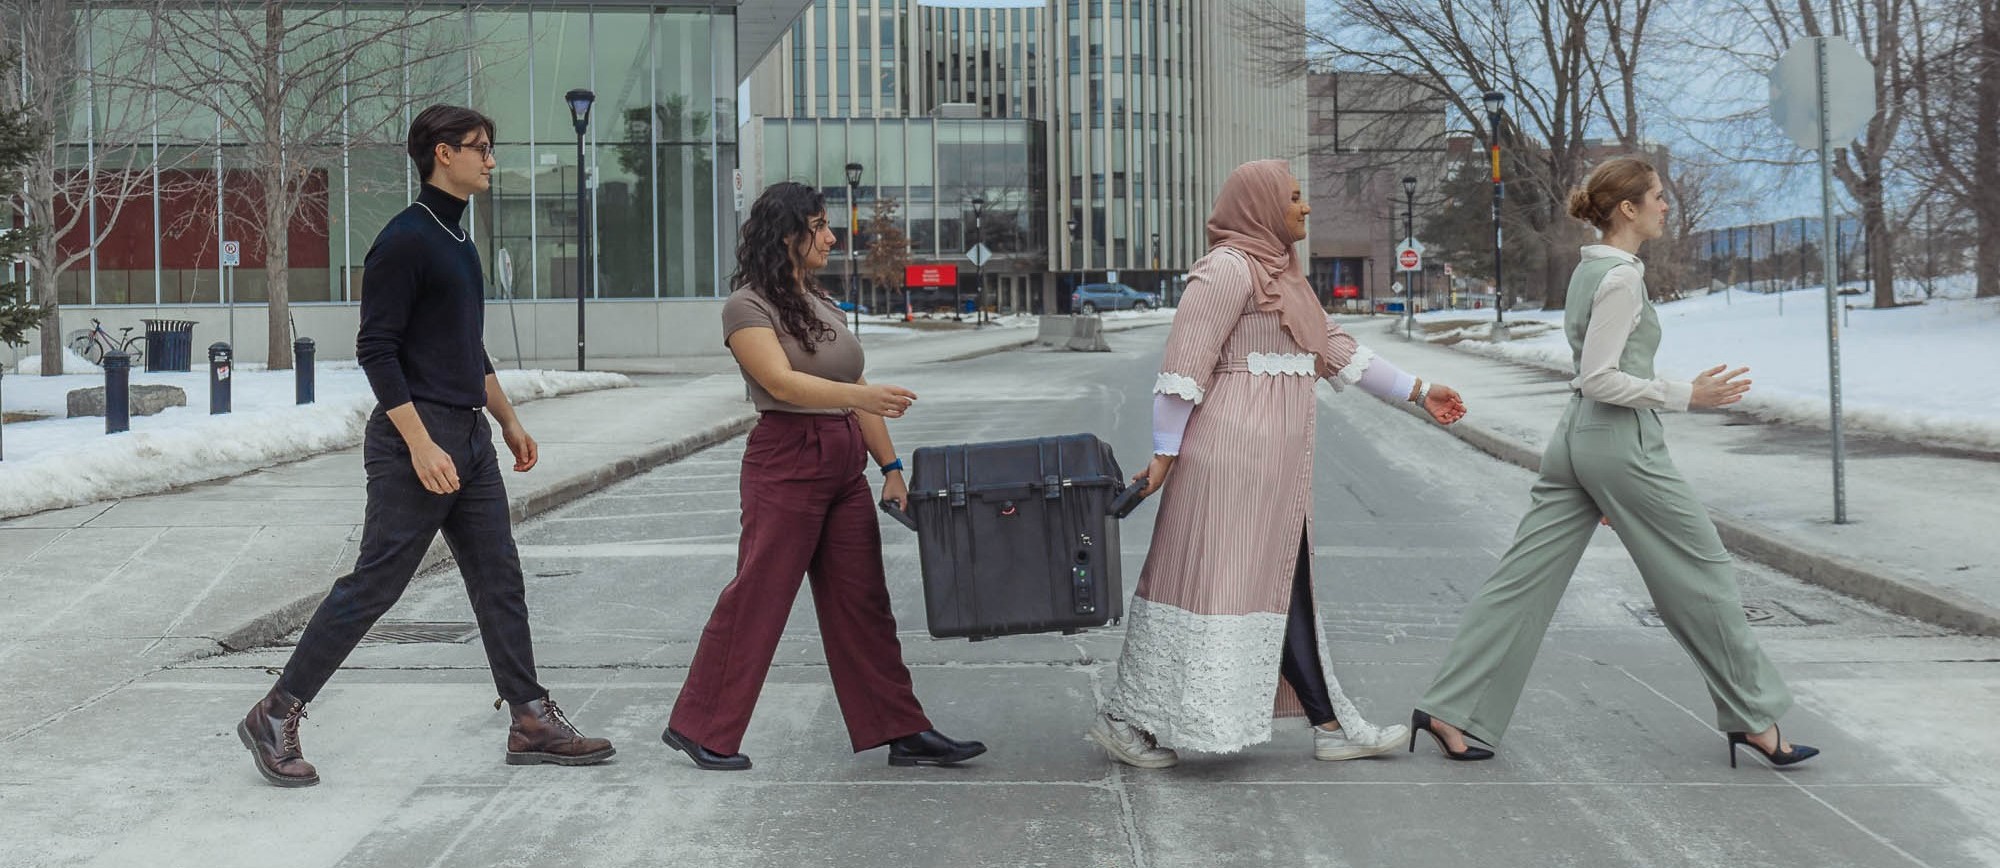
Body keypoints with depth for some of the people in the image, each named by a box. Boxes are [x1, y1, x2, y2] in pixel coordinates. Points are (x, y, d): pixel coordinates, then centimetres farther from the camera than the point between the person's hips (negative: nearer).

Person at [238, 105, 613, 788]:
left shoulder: (458, 242, 16)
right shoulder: (405, 241, -12)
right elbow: (376, 350, -16)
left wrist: (510, 423, 25)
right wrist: (420, 443, -22)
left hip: (470, 438, 9)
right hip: (417, 438, -9)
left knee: (499, 580, 8)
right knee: (373, 585, -5)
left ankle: (531, 722, 13)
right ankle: (275, 717, 6)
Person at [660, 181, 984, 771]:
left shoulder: (823, 305, 16)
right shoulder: (748, 306, -7)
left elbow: (858, 393, 16)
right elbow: (784, 383, -22)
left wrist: (891, 467, 10)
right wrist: (859, 395, -35)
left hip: (844, 468, 7)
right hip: (786, 463, -7)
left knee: (862, 603, 8)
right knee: (757, 597, -2)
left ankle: (902, 733, 11)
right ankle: (699, 729, 12)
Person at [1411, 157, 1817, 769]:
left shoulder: (1589, 270, 15)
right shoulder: (1622, 278, -14)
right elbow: (1600, 378, -19)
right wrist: (1686, 396, -16)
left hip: (1575, 439, 9)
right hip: (1620, 443, -9)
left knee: (1525, 579, 5)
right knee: (1702, 574, 4)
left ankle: (1452, 710, 2)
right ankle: (1754, 718, 16)